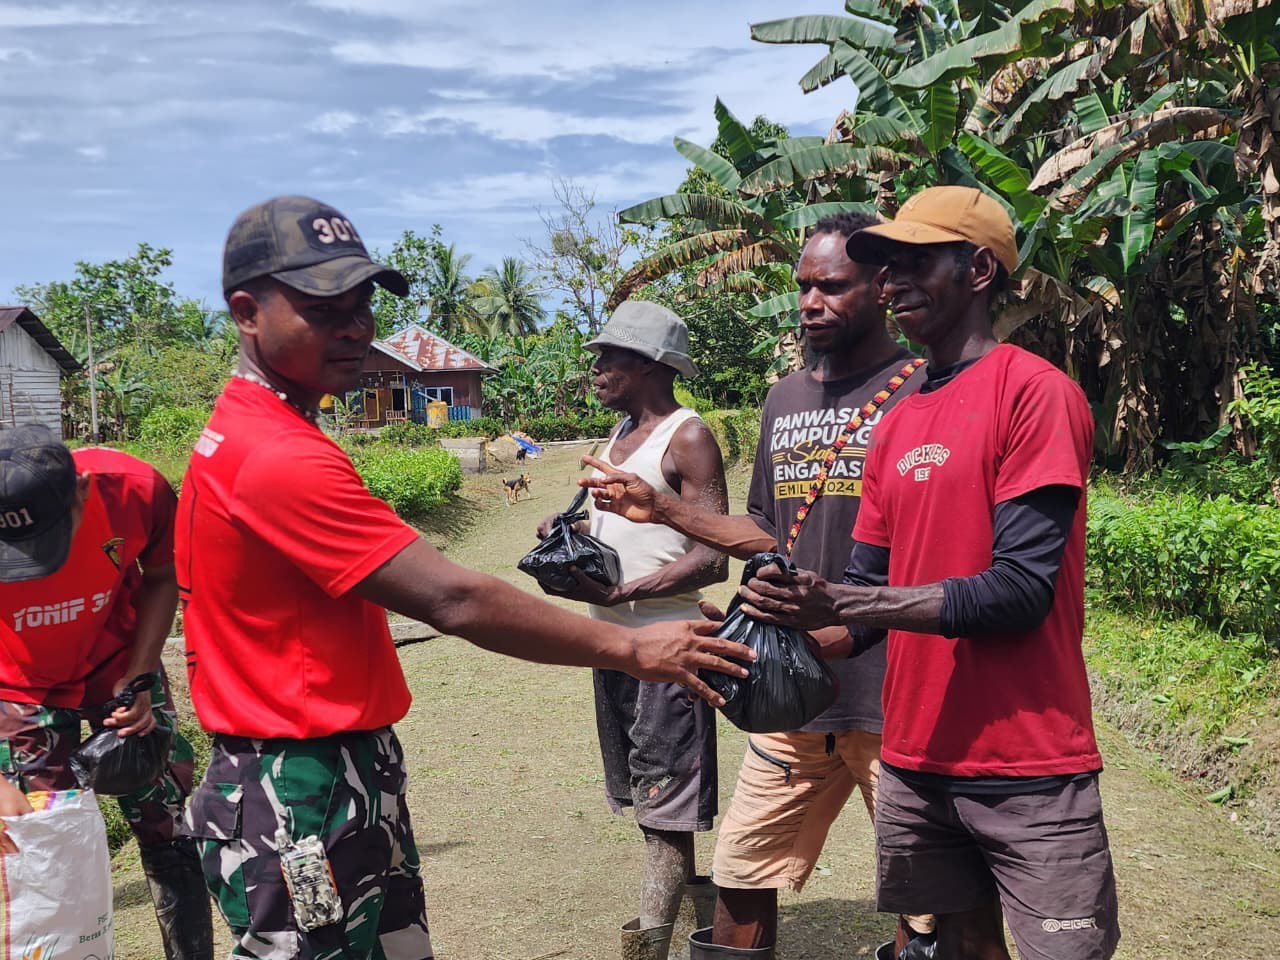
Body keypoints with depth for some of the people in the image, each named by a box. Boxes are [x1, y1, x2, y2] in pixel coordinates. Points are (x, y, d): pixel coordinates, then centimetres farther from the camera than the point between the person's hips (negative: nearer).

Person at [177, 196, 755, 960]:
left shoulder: (242, 435, 9)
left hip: (352, 782, 10)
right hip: (300, 810, -10)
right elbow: (454, 600, -25)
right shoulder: (282, 461, -23)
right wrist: (628, 648, -18)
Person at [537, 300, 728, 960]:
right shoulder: (619, 436, 15)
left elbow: (713, 558, -18)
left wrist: (619, 592, -24)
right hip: (613, 635, 9)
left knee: (665, 791, -5)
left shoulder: (687, 438, -12)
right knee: (643, 781, 17)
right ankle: (684, 886, 32)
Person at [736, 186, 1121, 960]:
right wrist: (798, 635, -8)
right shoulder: (898, 425, 11)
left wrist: (845, 604, -24)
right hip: (915, 761, 6)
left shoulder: (1035, 393, -11)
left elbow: (1021, 590, -18)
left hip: (1029, 771, -6)